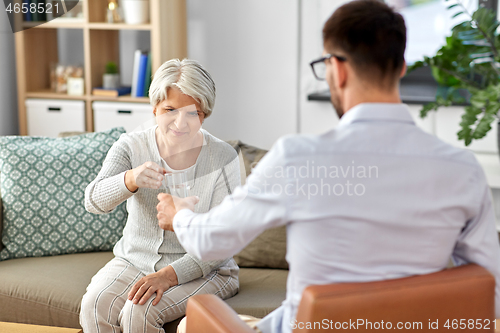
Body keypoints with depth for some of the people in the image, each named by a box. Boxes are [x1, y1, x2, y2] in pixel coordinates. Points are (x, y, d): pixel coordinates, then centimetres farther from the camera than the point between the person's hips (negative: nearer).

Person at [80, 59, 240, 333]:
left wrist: (170, 274, -25)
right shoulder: (131, 146, -4)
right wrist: (130, 180, -39)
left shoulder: (222, 158, -12)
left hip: (201, 270, -3)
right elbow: (94, 201, -17)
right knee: (95, 307, -24)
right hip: (135, 260, 3)